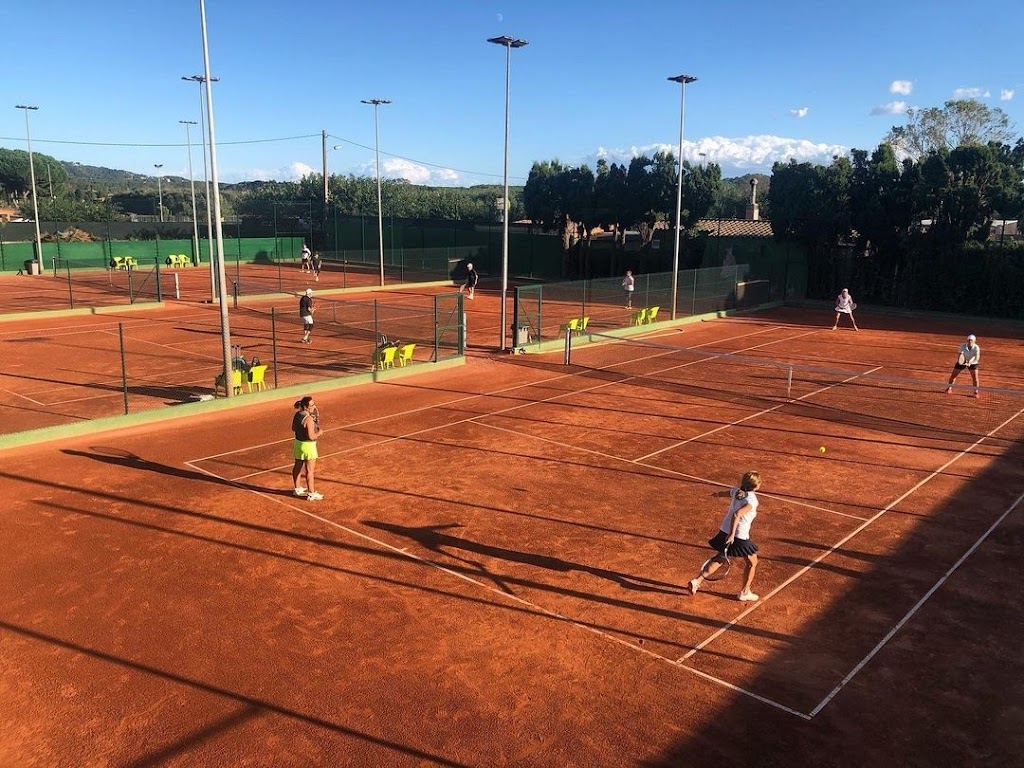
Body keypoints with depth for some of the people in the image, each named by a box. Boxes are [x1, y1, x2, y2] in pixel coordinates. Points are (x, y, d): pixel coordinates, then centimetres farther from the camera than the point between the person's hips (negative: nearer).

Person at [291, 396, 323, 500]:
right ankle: (311, 494, 6)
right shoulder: (309, 419, -25)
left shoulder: (297, 415, 0)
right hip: (307, 445, -9)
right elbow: (311, 436, -27)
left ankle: (297, 488, 38)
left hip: (298, 443, 9)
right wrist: (319, 433, -10)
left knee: (298, 466, 21)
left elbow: (293, 428, 15)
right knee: (310, 470, 0)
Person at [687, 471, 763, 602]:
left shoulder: (737, 492, 1)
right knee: (752, 564, 17)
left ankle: (697, 581, 18)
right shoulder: (752, 501, -21)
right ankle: (745, 592, 27)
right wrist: (732, 534, -33)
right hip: (739, 537, -7)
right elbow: (737, 514, -34)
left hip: (725, 531, 7)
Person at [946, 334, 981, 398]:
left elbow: (977, 358, -36)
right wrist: (959, 360, -54)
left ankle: (976, 392, 3)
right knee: (953, 375, 2)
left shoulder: (976, 348, -27)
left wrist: (969, 363, -53)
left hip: (972, 363, -1)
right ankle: (949, 388, 24)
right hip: (962, 361, 1)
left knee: (975, 377, -15)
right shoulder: (963, 346, -24)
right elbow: (960, 354, -31)